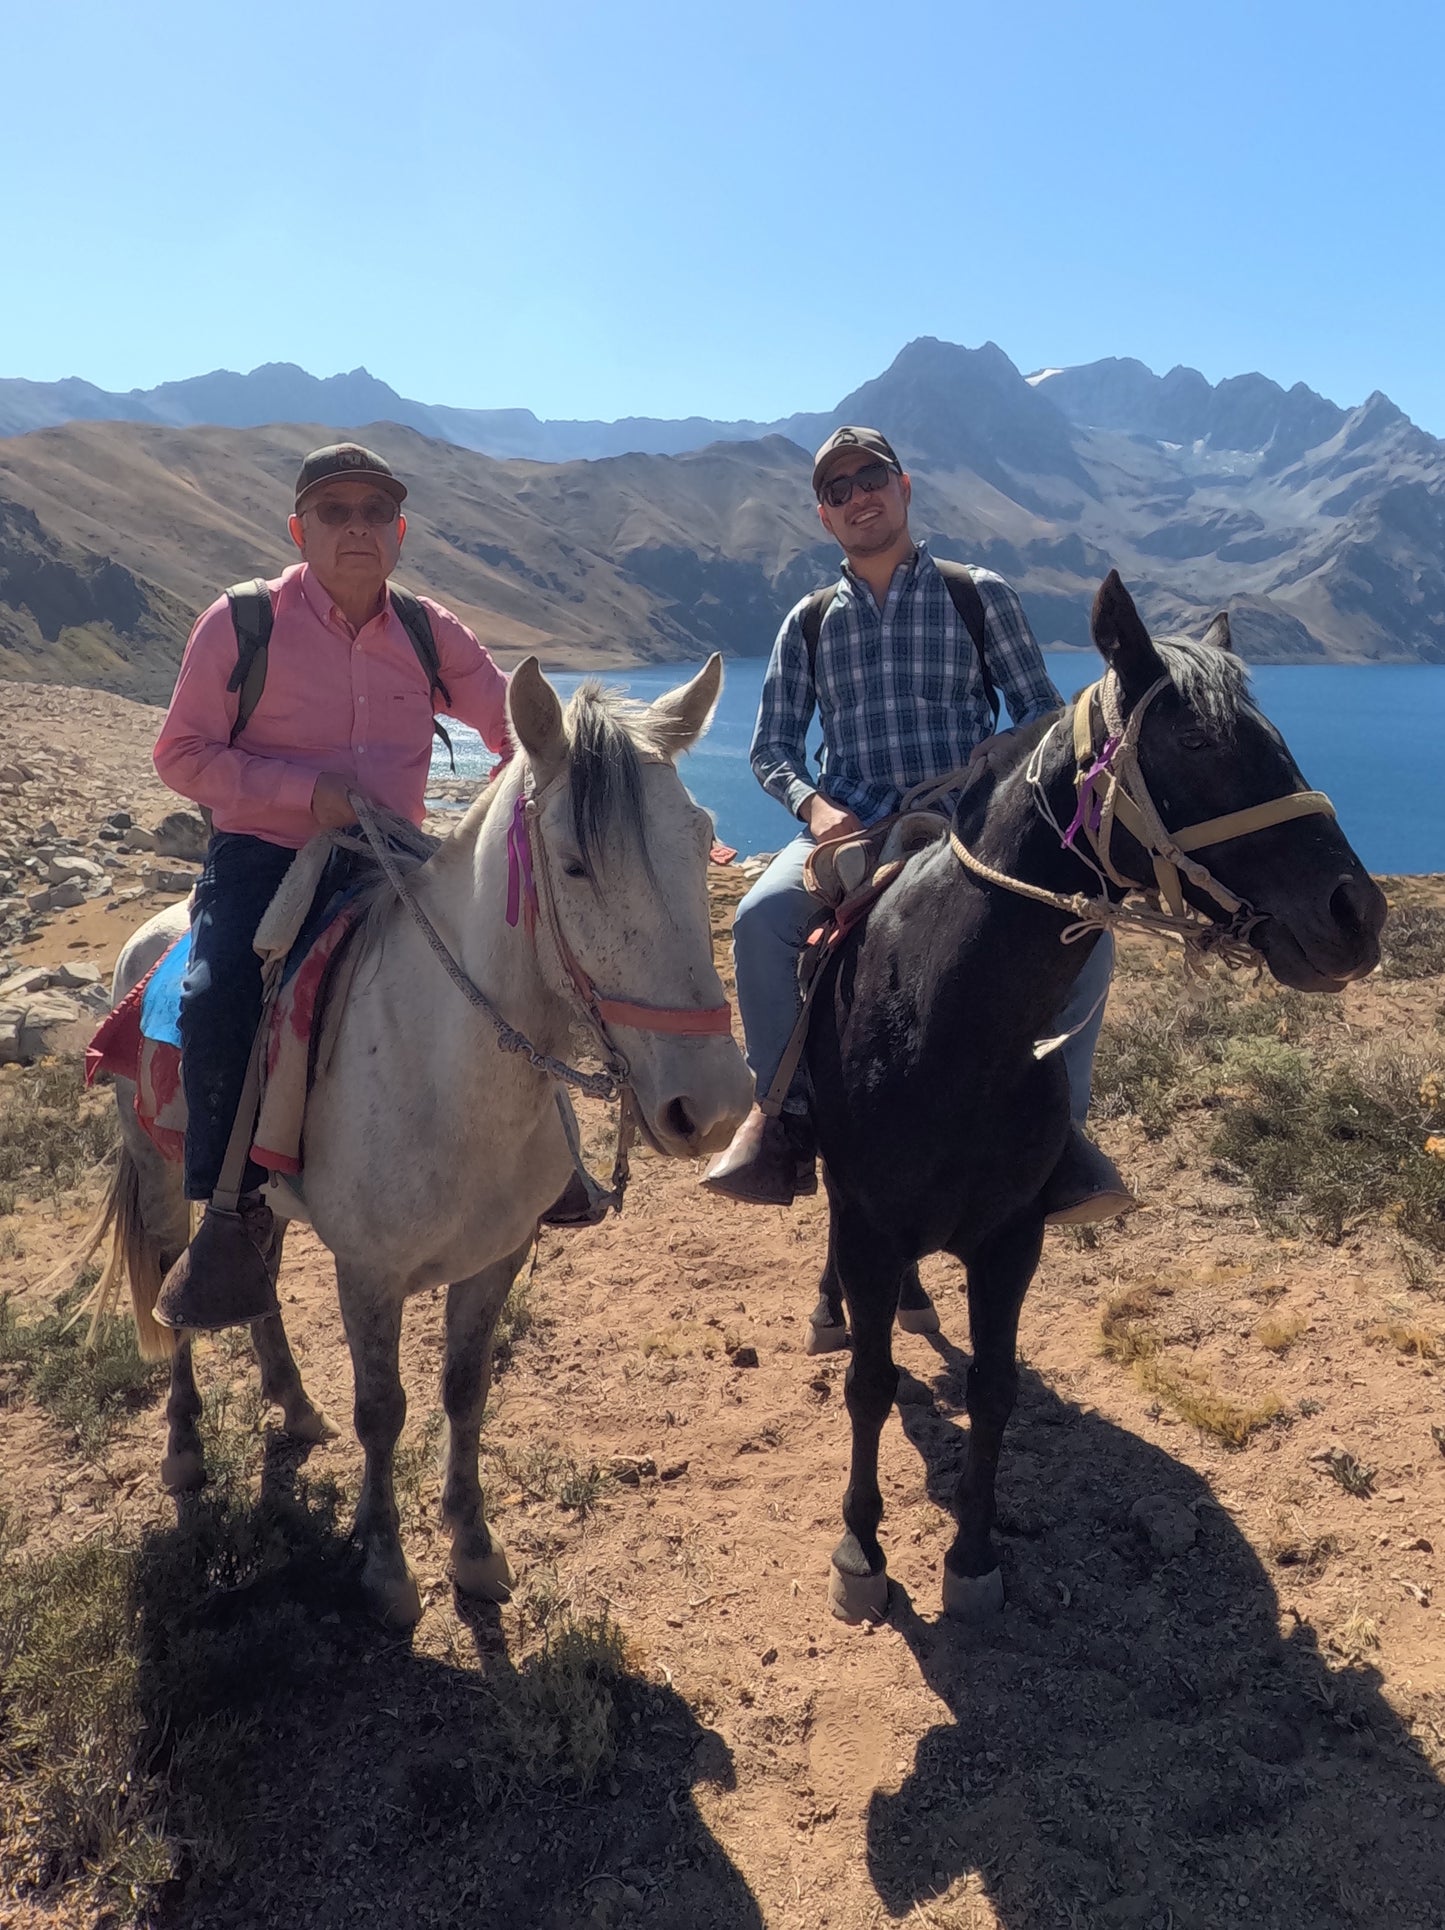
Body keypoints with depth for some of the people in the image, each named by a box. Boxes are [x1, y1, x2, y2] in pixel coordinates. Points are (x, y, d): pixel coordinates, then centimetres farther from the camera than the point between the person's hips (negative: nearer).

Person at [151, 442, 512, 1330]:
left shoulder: (433, 634, 5)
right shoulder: (241, 622, -4)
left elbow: (517, 730, 12)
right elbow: (183, 754, -5)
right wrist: (307, 790, -18)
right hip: (263, 857, -3)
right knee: (221, 998, -30)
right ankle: (237, 1212, -13)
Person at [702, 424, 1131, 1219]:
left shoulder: (979, 594, 9)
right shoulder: (808, 623, 14)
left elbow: (1042, 712, 10)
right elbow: (772, 745, 12)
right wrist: (812, 803, -10)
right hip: (850, 825, 1)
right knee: (761, 920, -29)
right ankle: (783, 1107, -8)